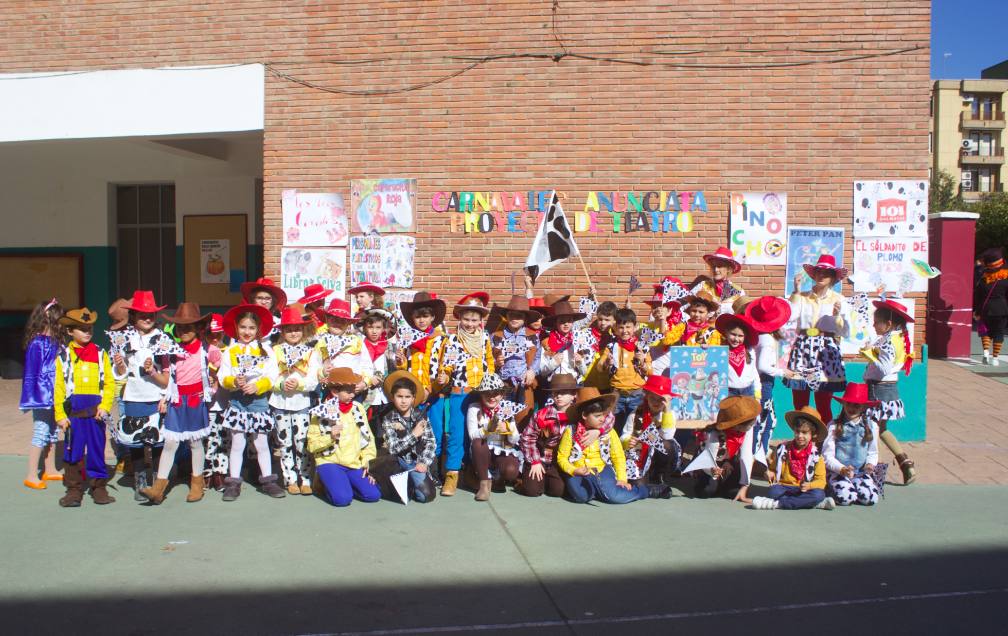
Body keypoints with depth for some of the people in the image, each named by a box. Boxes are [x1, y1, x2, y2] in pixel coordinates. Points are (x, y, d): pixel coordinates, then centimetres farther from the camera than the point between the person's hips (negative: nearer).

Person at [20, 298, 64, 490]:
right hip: (42, 397, -8)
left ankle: (50, 470, 29)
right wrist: (35, 398, -18)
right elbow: (31, 374, -16)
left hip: (53, 397, 8)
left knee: (52, 433, 16)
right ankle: (31, 476, 4)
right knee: (40, 434, -4)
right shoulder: (37, 344, -16)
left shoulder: (54, 342, 8)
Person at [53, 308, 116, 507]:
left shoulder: (101, 354, 6)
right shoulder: (64, 356, 4)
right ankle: (74, 489, 15)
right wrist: (60, 415, -4)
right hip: (72, 412, 0)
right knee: (73, 451, 5)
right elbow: (58, 388, 2)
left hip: (96, 412, 0)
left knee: (97, 450, 7)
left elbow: (109, 383, 2)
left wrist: (105, 406, -10)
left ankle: (99, 487, 17)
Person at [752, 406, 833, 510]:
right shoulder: (783, 449, 8)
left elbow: (821, 480, 0)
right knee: (774, 492, -33)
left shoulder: (816, 456, 4)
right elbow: (772, 469, 17)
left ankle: (777, 504, -31)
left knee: (819, 494, -31)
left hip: (803, 490, 0)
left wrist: (809, 485, -21)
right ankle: (817, 503, -27)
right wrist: (770, 473, -7)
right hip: (784, 487, 0)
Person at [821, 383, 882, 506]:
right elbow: (827, 455, -4)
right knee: (845, 498, -27)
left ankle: (855, 487, 11)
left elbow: (873, 452, 15)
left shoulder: (872, 426, 8)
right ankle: (832, 488, 8)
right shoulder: (834, 426, -2)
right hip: (838, 472, -3)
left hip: (861, 472, 3)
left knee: (870, 498, -21)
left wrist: (870, 464, -7)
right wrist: (842, 469, -19)